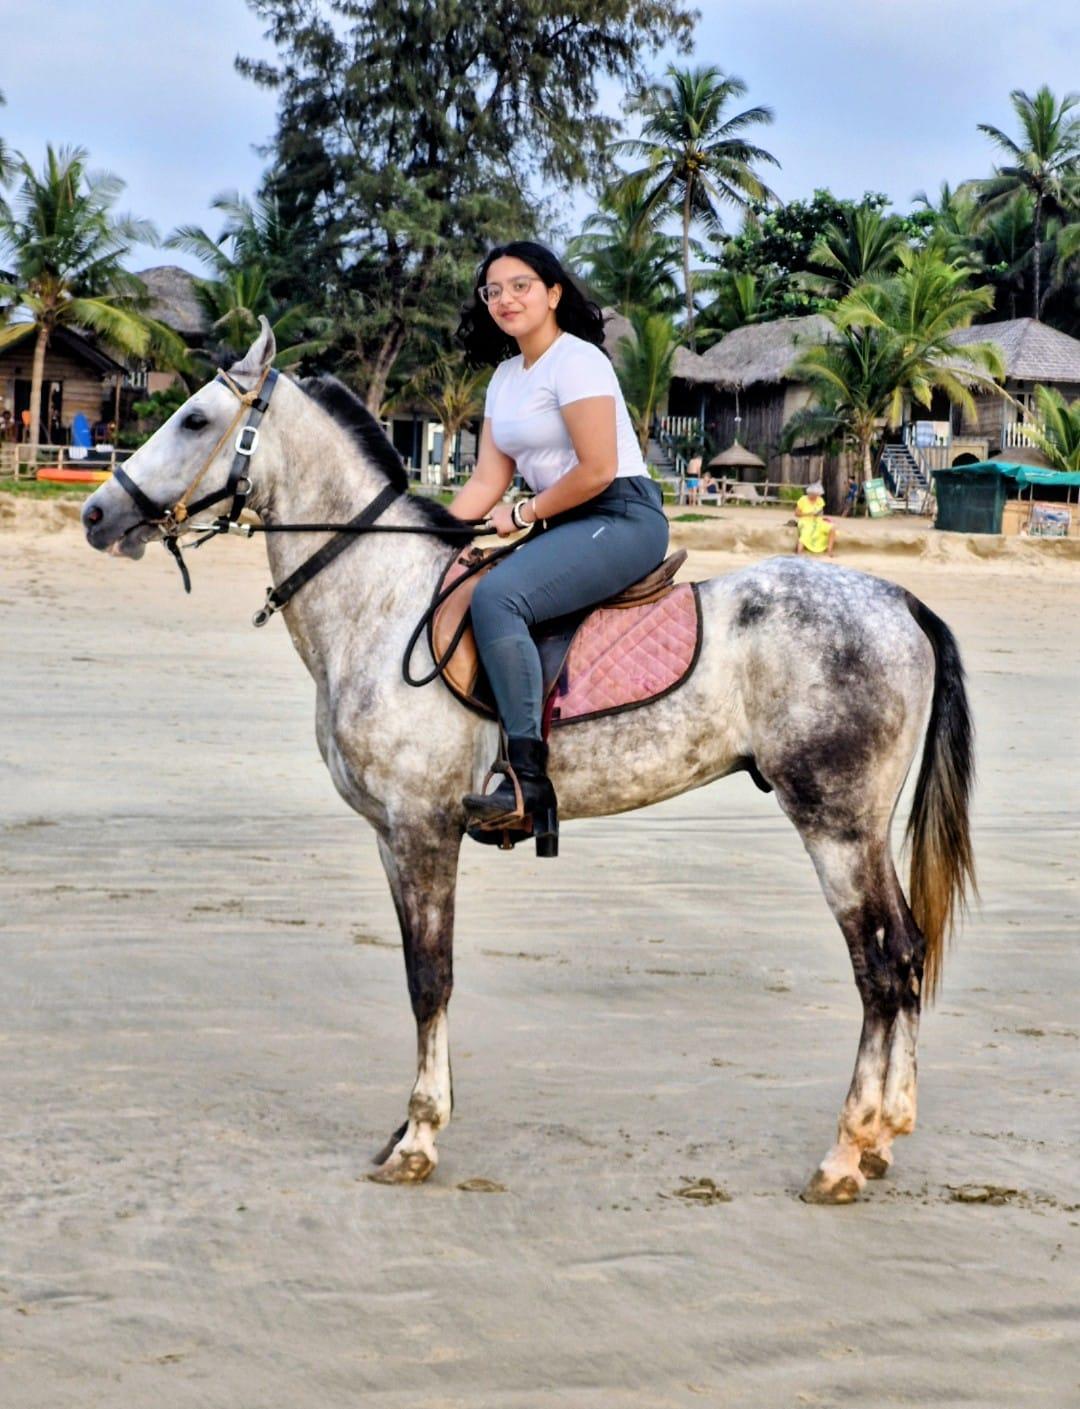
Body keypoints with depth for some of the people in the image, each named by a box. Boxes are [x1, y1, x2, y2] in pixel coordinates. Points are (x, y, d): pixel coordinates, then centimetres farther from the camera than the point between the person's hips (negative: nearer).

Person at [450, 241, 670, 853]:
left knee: (497, 593, -30)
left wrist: (525, 513, -7)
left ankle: (528, 780, -34)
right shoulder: (505, 375, 17)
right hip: (562, 524, 9)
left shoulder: (576, 361, -10)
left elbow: (597, 469, -18)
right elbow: (488, 480, 14)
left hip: (622, 518, -9)